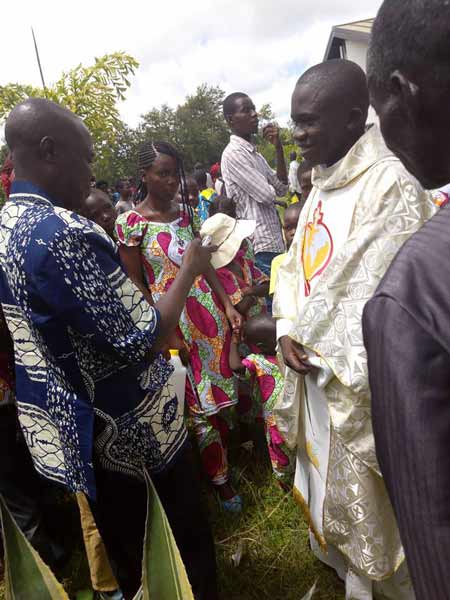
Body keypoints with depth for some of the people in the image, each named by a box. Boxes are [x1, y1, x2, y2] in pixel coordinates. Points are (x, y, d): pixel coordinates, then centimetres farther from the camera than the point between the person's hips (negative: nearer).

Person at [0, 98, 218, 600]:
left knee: (125, 553, 27)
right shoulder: (65, 234, -27)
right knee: (185, 540, 19)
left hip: (75, 433, 8)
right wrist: (189, 270, -14)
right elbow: (143, 343, -26)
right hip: (133, 429, -7)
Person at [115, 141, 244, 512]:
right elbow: (137, 286, -9)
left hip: (209, 311, 5)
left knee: (222, 392, 15)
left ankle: (225, 456, 39)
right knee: (201, 403, 6)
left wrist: (227, 305, 3)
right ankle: (220, 479, 26)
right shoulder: (131, 223, -10)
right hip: (172, 320, -5)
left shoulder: (184, 212, 6)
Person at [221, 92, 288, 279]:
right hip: (260, 245, -9)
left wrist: (278, 147, 1)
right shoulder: (233, 153, -13)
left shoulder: (255, 154, 15)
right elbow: (266, 195, -17)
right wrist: (278, 198, 7)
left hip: (274, 242, 9)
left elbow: (282, 188, 7)